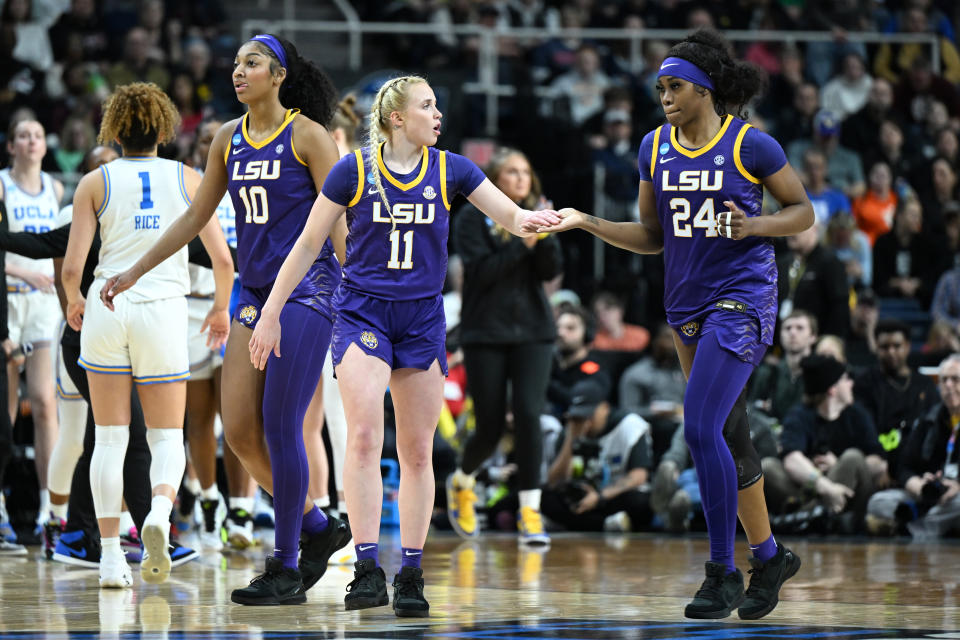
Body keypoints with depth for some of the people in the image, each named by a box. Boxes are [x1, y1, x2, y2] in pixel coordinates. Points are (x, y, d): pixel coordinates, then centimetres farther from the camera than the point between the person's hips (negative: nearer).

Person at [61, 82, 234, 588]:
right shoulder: (187, 178, 5)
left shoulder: (95, 183, 3)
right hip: (164, 310, 0)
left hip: (107, 306, 0)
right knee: (167, 438, 8)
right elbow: (222, 259, 2)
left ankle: (111, 556, 3)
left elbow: (72, 267, -3)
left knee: (109, 439, 8)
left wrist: (73, 300, 19)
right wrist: (221, 307, 20)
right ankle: (159, 512, -23)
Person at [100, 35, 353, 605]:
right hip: (255, 294, 7)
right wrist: (134, 273, 17)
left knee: (280, 429, -9)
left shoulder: (307, 135, -7)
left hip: (307, 290, -7)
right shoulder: (229, 139, 10)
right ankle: (318, 527, 19)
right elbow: (195, 219, 18)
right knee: (239, 430, 1)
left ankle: (286, 570, -2)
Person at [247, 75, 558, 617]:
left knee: (417, 452, 4)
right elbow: (308, 246, 2)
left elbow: (512, 216, -2)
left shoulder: (450, 170, 3)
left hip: (423, 319, 3)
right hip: (363, 312, -3)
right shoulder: (354, 170, -3)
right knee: (365, 435, -20)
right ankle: (368, 569, -22)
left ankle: (411, 574, 12)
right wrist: (271, 313, 0)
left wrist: (529, 220, -26)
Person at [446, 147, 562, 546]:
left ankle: (530, 513, -10)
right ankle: (462, 483, 33)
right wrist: (522, 245, -20)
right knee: (490, 426, 1)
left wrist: (545, 236, -15)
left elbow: (551, 271, 1)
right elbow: (481, 270, -12)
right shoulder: (473, 218, -1)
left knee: (528, 415, -14)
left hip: (532, 332, 2)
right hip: (486, 333, -2)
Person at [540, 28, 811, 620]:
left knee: (700, 429, -17)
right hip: (687, 304, 6)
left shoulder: (750, 144, -8)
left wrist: (754, 226, -17)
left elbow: (803, 211, 1)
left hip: (742, 299, -6)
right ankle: (769, 556, 26)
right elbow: (652, 236, 14)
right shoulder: (655, 148, 7)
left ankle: (723, 573, -10)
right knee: (729, 438, 11)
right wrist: (586, 223, 2)